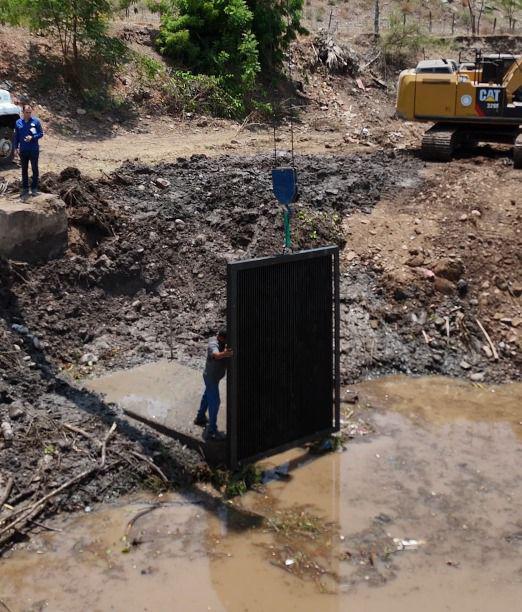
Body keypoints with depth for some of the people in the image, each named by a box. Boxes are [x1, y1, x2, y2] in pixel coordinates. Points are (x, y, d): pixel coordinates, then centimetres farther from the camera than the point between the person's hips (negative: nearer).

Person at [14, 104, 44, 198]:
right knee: (24, 170, 9)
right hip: (23, 150, 2)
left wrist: (32, 137, -17)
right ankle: (25, 188, 18)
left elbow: (41, 134, -1)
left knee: (35, 169, 4)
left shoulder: (36, 121, -4)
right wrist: (16, 147, 2)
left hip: (34, 150, -2)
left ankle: (34, 188, 13)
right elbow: (16, 136, 9)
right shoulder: (18, 122, 3)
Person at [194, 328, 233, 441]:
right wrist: (225, 354, -77)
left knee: (207, 396, 27)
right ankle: (211, 431, 1)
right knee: (214, 402, -5)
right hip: (211, 378, -10)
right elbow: (216, 355, -57)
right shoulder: (214, 344, -33)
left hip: (212, 376, 10)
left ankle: (200, 418, 48)